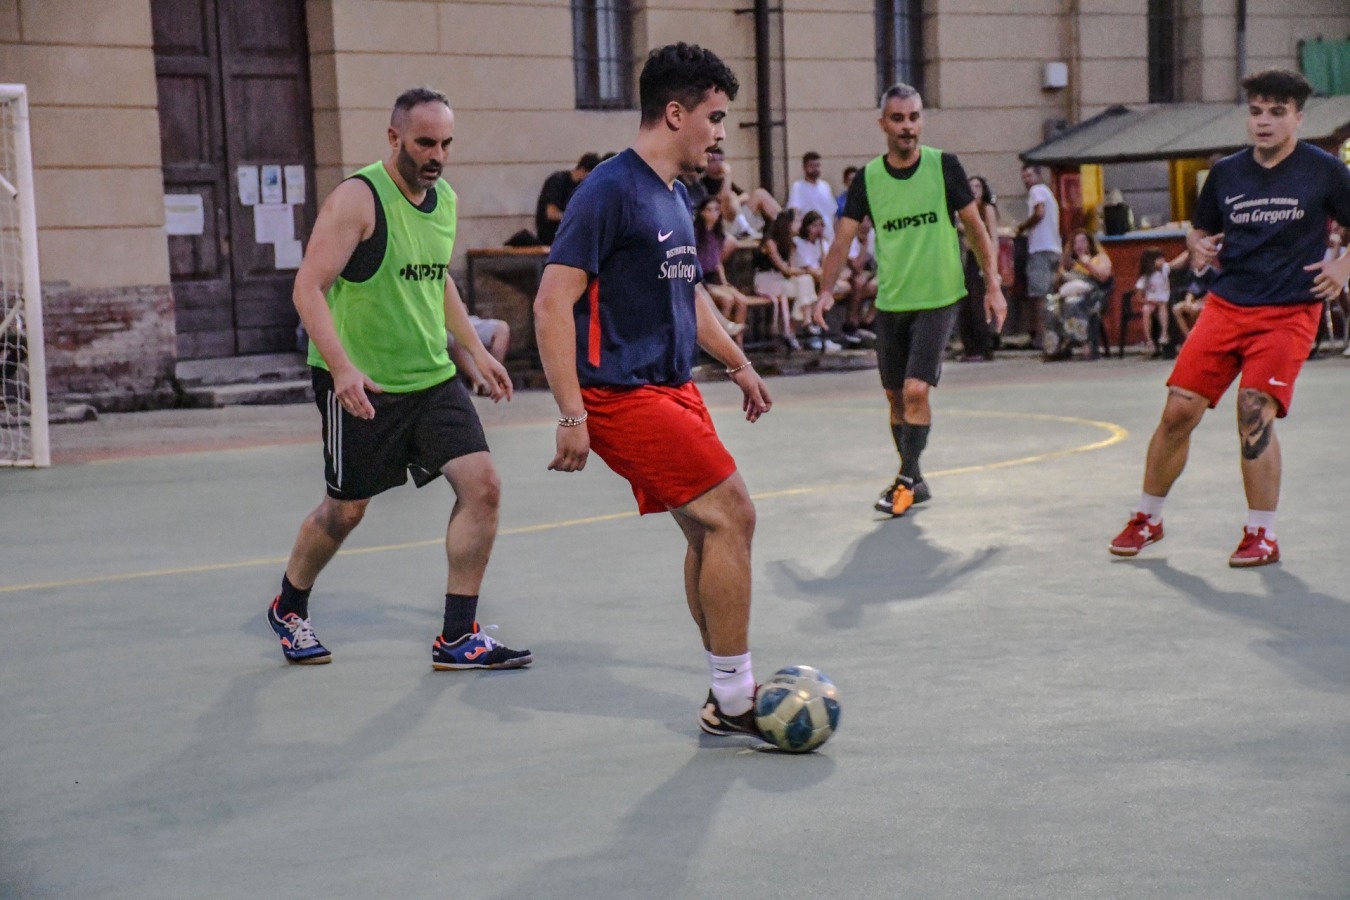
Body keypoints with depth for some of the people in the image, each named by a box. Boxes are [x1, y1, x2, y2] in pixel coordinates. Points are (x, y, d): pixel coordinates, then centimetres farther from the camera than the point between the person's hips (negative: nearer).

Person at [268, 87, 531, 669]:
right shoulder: (358, 199, -14)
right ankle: (288, 608, 36)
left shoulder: (445, 199, 9)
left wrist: (476, 349, 20)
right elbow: (308, 288, -20)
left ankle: (457, 638, -2)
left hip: (432, 379, 6)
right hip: (360, 386, -6)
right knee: (345, 509, 7)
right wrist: (342, 368, -32)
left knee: (482, 485, -9)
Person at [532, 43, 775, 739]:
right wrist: (572, 416, -25)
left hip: (673, 391, 9)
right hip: (623, 396, -9)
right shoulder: (610, 192, -15)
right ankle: (732, 700, -3)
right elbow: (552, 303, -20)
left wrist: (737, 364, 32)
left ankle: (728, 692, 20)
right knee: (731, 514, -12)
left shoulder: (675, 196, 14)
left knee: (709, 532, 10)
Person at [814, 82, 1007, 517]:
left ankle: (907, 479, 0)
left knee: (916, 390, -14)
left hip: (938, 299, -3)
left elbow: (975, 227, 2)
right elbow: (843, 239, 1)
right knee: (896, 396, 10)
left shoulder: (943, 166, -5)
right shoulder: (867, 178, 0)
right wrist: (825, 291, -12)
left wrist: (993, 285, -3)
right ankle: (913, 479, 26)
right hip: (890, 302, 3)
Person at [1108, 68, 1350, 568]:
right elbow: (1199, 229, 22)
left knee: (1254, 411, -17)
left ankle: (1263, 536, -2)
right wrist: (1197, 246, 1)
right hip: (1226, 305, 4)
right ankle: (1147, 518, 17)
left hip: (1288, 314, -4)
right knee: (1179, 410, -2)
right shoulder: (1226, 172, 8)